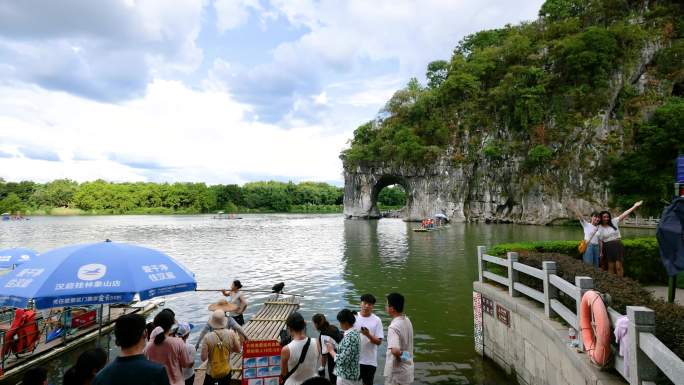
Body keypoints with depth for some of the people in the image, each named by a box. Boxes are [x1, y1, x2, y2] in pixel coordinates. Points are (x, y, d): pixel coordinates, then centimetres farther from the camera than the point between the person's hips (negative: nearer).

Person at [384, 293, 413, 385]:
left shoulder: (393, 327, -26)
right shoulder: (407, 321, 2)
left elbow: (395, 350, -40)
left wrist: (400, 355, -21)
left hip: (396, 372, -8)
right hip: (407, 369, 8)